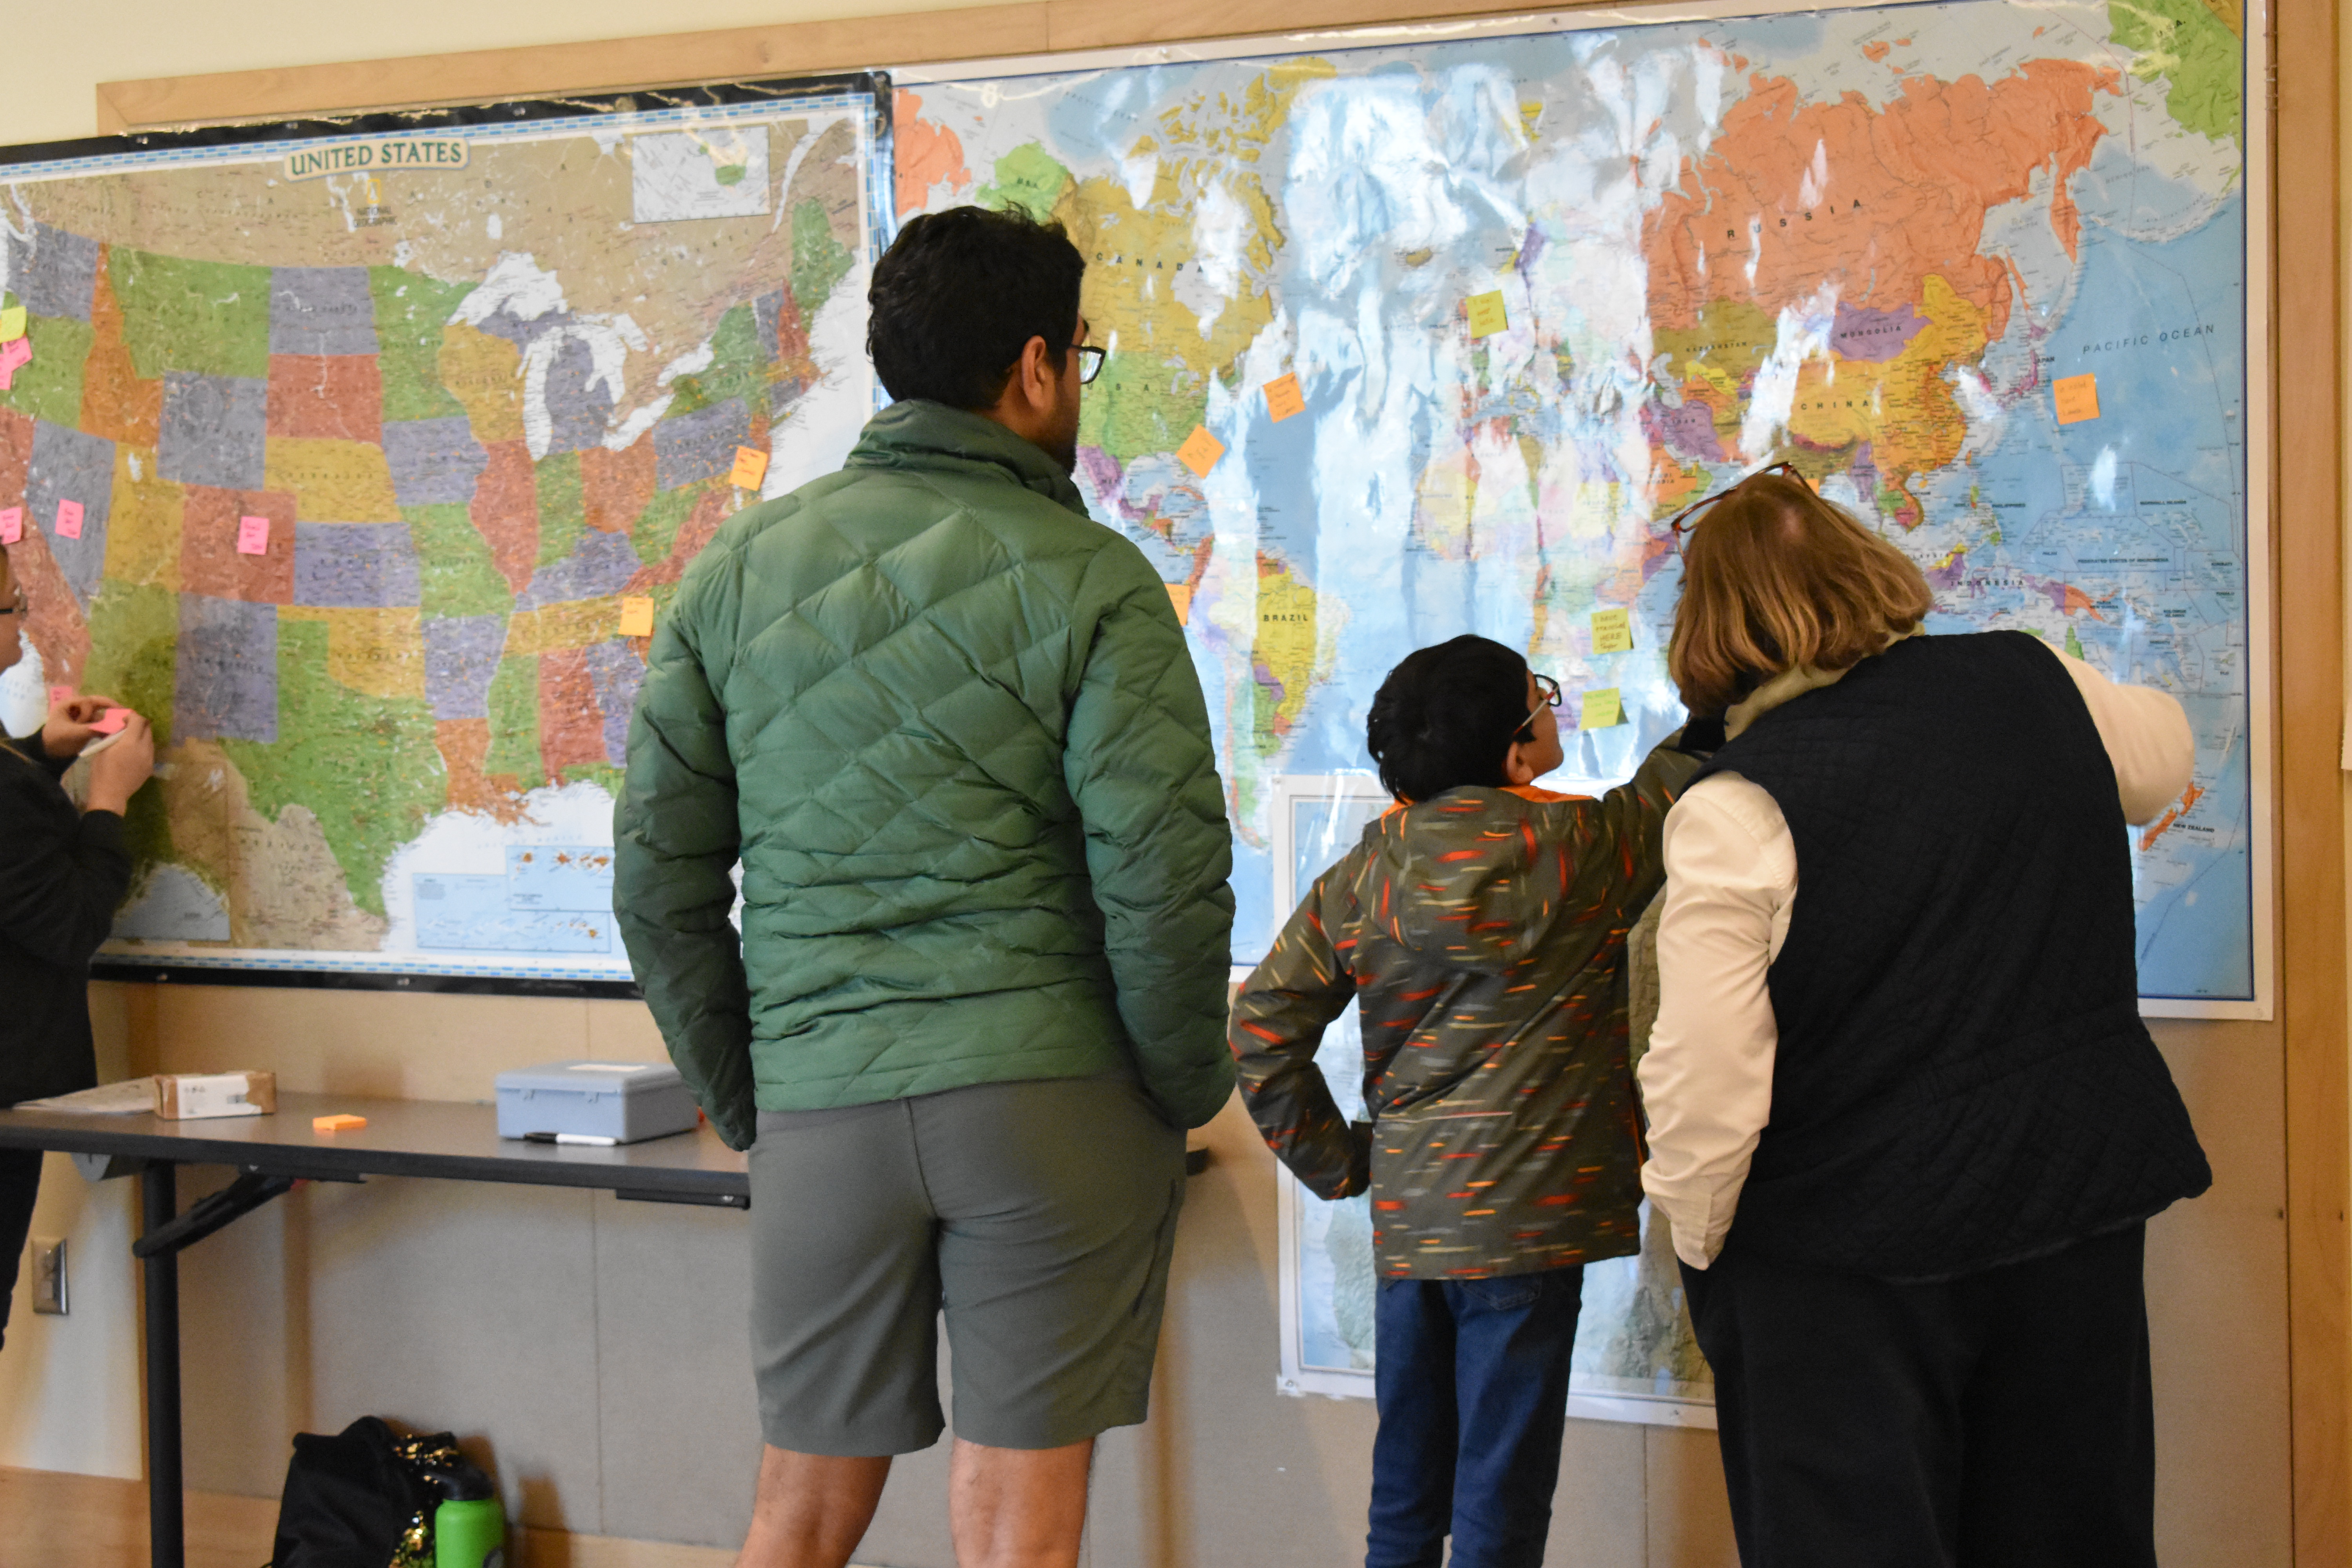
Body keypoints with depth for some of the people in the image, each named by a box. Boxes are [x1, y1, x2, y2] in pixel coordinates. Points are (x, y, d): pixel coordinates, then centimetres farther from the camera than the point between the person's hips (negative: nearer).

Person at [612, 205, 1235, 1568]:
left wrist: (741, 1097, 16)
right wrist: (1186, 1094, 4)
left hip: (820, 1102, 4)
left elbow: (661, 880, 8)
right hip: (1053, 1096, -3)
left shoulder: (739, 570, 8)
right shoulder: (1090, 582, -5)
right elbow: (1165, 879, -11)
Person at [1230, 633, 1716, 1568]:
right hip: (1522, 1217, -5)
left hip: (1403, 1221, 5)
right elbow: (1680, 786, 4)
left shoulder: (1359, 877, 1)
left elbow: (1263, 1029, 1)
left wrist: (1335, 1163, 9)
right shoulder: (1575, 852, -11)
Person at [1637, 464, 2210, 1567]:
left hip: (1844, 1255, -5)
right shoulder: (2037, 687, -1)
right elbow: (2163, 753, 23)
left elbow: (1704, 1085, -19)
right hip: (2083, 1203, 5)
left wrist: (1700, 1239, -2)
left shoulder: (1736, 808, -18)